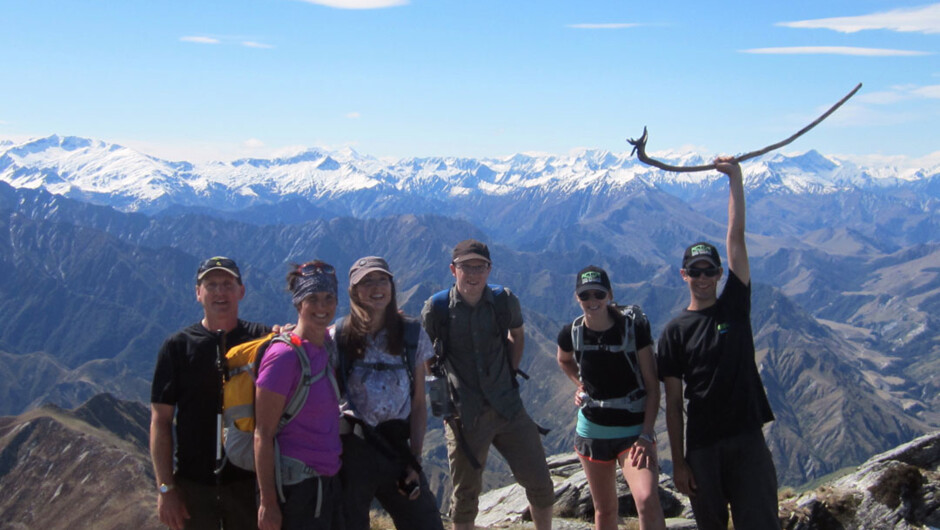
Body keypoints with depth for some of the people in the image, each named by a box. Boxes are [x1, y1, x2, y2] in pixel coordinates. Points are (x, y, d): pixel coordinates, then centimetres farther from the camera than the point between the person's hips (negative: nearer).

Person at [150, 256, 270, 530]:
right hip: (193, 484, -1)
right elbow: (160, 421, -1)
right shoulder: (178, 346, 0)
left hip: (249, 481, 1)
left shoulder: (262, 340, 2)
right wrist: (165, 488, -7)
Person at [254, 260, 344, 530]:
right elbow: (263, 434, -16)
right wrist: (268, 502, -16)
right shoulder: (284, 355, -17)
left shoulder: (328, 343, 4)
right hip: (295, 482, -7)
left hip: (328, 477, 7)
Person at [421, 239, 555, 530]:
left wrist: (510, 373, 10)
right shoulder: (436, 309, -9)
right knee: (465, 496, 9)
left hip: (508, 407, 2)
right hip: (465, 417, -2)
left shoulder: (505, 301, -3)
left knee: (540, 484, 6)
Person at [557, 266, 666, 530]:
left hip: (634, 429, -3)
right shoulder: (571, 334, -6)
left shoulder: (635, 328, -14)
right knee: (605, 509, 13)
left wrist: (646, 435, -17)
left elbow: (652, 386, -11)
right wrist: (580, 385, 2)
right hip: (592, 430, 3)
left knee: (648, 500, -24)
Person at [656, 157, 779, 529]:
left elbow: (736, 237, -3)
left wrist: (735, 177, -8)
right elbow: (673, 402, 0)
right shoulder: (674, 332, 1)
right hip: (702, 446, 0)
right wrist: (678, 461, -4)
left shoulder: (735, 306, 4)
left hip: (747, 438, 0)